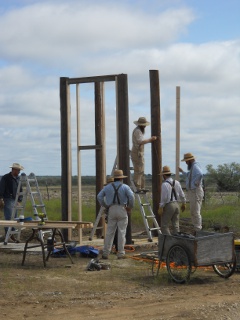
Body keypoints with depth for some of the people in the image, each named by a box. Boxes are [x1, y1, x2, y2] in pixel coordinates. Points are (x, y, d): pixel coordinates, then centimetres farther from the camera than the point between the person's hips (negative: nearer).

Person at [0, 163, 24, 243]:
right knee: (8, 218, -11)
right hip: (7, 200, -7)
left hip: (15, 200, 7)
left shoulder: (18, 178, 14)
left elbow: (20, 189, 21)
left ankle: (11, 234, 10)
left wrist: (20, 199, 16)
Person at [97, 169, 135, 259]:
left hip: (111, 209, 3)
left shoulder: (108, 187, 10)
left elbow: (99, 196, 6)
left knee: (109, 232, 7)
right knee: (121, 232, 0)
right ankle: (120, 254, 0)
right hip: (122, 210, -3)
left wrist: (105, 206, 12)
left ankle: (105, 253, 7)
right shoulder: (125, 187, -1)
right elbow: (132, 197, -14)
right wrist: (130, 207, -2)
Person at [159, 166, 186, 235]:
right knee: (176, 225, 9)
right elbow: (182, 194, 12)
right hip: (176, 204, 7)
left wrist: (161, 207, -12)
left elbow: (164, 197, -17)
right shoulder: (176, 182, 6)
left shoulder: (165, 184, -14)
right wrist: (184, 204, 24)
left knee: (164, 225, 0)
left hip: (168, 205, -7)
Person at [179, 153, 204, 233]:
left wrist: (197, 182, -25)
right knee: (193, 212, 15)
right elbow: (190, 176, 36)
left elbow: (200, 174, -37)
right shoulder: (193, 167, 18)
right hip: (192, 192, 11)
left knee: (195, 212, -9)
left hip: (195, 192, -11)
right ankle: (197, 229, 19)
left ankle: (198, 231, -8)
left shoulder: (195, 166, -15)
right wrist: (182, 171, 35)